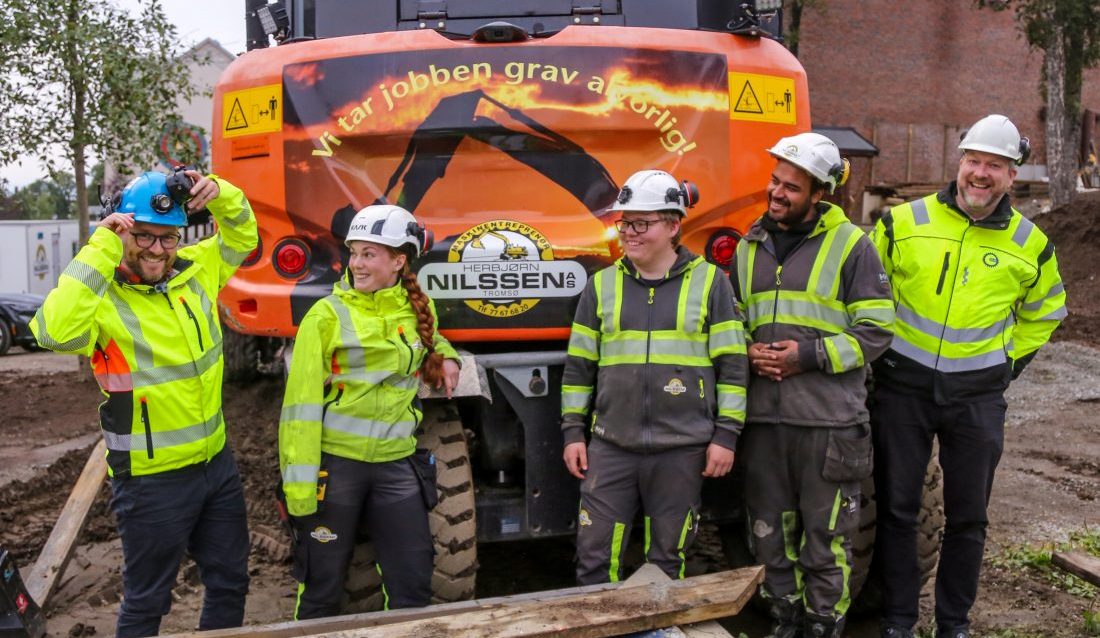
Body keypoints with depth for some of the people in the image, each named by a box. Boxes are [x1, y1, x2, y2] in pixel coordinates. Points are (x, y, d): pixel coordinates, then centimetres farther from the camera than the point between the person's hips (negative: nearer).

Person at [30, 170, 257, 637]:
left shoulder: (195, 270, 1)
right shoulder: (104, 297, -16)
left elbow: (242, 235, 13)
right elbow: (56, 331, -36)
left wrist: (219, 193, -9)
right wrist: (102, 248, -30)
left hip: (217, 463, 6)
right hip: (153, 479, -6)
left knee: (230, 582, 22)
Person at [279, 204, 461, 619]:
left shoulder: (418, 309, 7)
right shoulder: (328, 314, -5)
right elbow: (302, 402, -9)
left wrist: (445, 356, 10)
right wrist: (299, 483, -15)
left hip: (396, 463, 3)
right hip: (335, 461, -3)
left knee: (413, 585, 9)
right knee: (322, 587, 9)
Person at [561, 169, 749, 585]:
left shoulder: (709, 282, 0)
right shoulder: (602, 285, 7)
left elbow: (732, 364, 0)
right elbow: (579, 364, 10)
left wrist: (725, 434, -4)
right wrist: (573, 431, 6)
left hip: (682, 449, -2)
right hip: (611, 445, 2)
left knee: (666, 558, 11)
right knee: (594, 555, 4)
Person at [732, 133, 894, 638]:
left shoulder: (850, 244, -3)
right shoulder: (750, 246, 12)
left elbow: (876, 330, -5)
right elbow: (733, 319, 21)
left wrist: (810, 357, -16)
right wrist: (748, 353, -1)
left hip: (829, 418, -5)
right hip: (763, 414, 5)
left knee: (826, 534, 6)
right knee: (770, 530, 14)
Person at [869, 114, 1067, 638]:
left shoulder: (1029, 244, 1)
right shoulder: (904, 222, -5)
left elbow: (1044, 312, 18)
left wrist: (1009, 360, 10)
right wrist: (877, 349, 5)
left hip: (977, 396, 1)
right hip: (903, 385, -1)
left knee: (968, 516, 11)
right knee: (897, 508, 6)